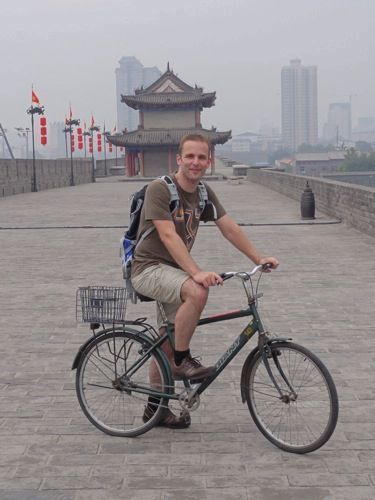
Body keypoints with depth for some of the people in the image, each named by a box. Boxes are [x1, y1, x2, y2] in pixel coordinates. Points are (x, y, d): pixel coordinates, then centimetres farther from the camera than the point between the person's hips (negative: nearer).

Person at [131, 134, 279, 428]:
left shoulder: (204, 194, 5)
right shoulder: (160, 189, -18)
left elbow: (230, 228, 4)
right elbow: (168, 236, -27)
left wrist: (259, 259, -6)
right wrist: (197, 273, -37)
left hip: (175, 270, 8)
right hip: (149, 268, -8)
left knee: (167, 342, 12)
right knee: (197, 292, -35)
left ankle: (156, 407, 26)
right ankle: (182, 360, -16)